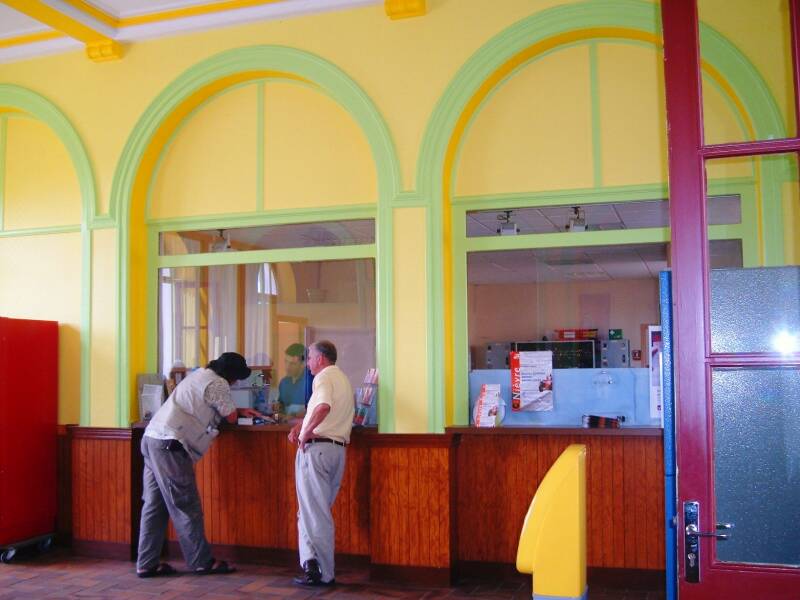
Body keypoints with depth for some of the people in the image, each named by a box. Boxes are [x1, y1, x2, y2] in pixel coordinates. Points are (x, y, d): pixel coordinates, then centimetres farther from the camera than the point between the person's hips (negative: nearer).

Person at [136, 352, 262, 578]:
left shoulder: (199, 375, 22)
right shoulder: (217, 383, -7)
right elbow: (231, 417, 0)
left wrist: (240, 410, 28)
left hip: (152, 437, 10)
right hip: (170, 444, -10)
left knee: (155, 504, 11)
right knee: (185, 506, -2)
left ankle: (147, 564, 14)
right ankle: (202, 562, 6)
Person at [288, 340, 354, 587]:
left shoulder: (324, 377, -8)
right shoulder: (343, 379, 22)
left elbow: (323, 408, -28)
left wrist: (305, 433, -18)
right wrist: (300, 425, 13)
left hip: (317, 447, -8)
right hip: (338, 449, 8)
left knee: (314, 513, -4)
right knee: (321, 511, 14)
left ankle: (323, 573, -5)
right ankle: (312, 562, 11)